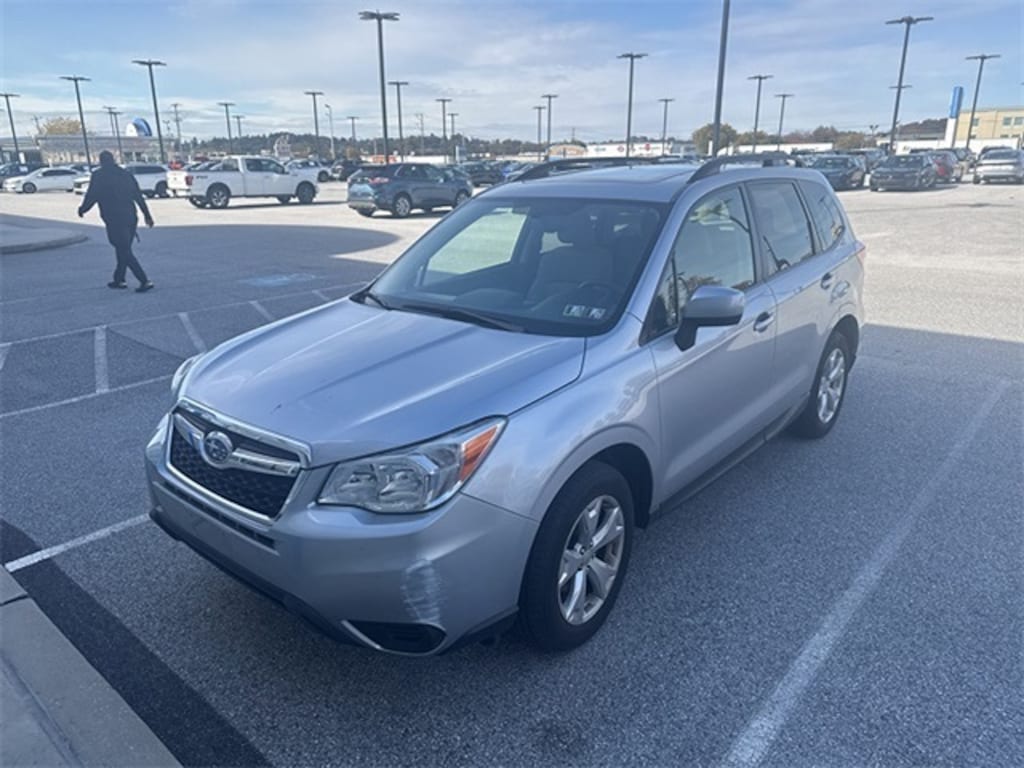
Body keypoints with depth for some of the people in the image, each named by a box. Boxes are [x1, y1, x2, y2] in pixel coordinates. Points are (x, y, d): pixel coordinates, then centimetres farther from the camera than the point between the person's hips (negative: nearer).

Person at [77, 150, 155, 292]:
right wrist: (147, 215, 13)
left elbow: (91, 197, -4)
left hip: (114, 220, -6)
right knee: (124, 250, 18)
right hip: (130, 218, 6)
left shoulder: (98, 176, -4)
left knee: (124, 252, -5)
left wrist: (82, 210, 14)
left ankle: (145, 281, -15)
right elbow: (139, 196, 10)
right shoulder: (126, 174, 12)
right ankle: (119, 279, 27)